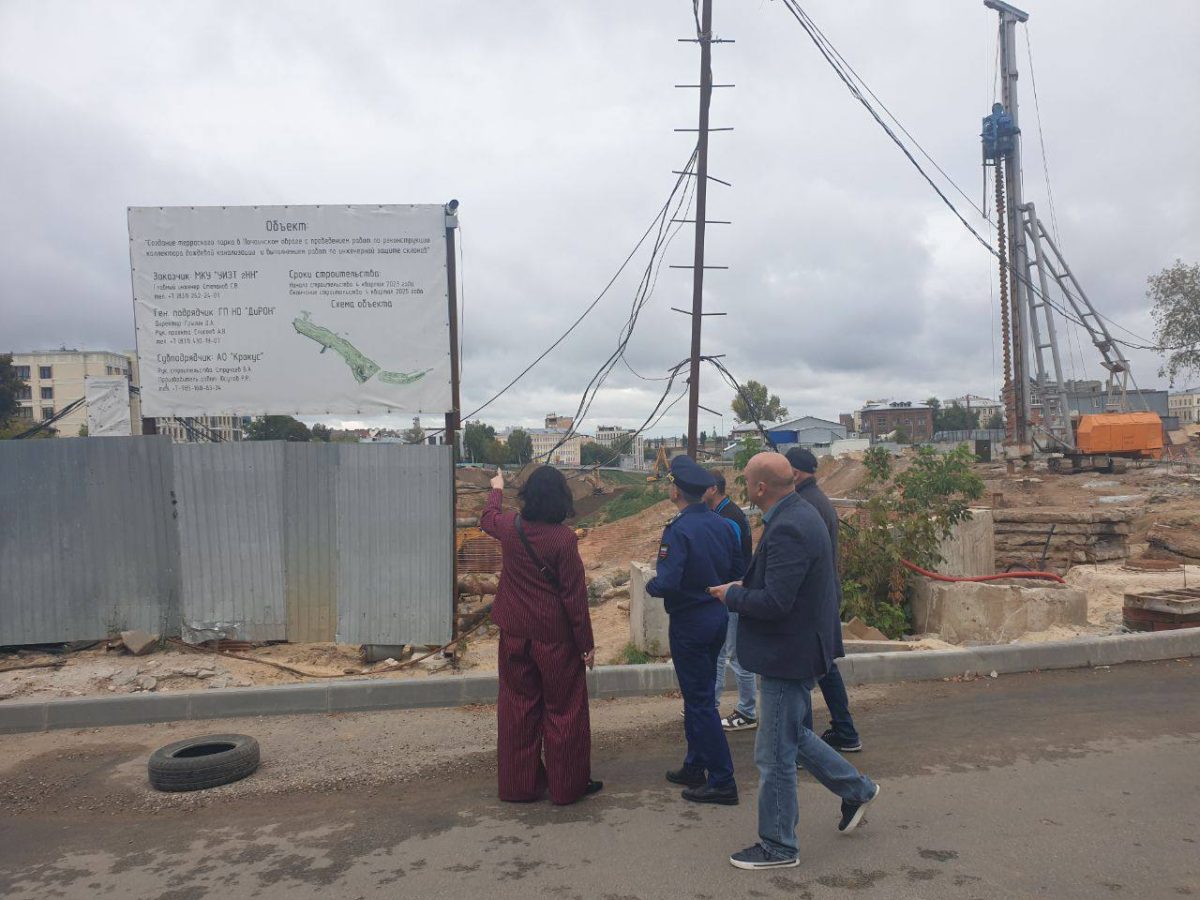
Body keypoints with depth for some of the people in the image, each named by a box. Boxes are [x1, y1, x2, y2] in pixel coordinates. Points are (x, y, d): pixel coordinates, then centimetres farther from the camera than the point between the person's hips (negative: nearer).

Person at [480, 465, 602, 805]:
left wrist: (496, 489, 40)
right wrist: (587, 643, -5)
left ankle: (519, 785, 25)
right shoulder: (563, 539, -19)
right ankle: (567, 785, 21)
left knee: (518, 708, 15)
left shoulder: (509, 527, -5)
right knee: (563, 711, 10)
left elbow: (487, 518, 21)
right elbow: (575, 596, -15)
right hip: (555, 637, -4)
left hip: (515, 635, 5)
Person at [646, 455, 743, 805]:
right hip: (718, 616, 8)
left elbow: (668, 583, -27)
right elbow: (737, 571, 8)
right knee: (699, 694, 20)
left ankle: (722, 782, 9)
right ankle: (695, 767, 32)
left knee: (700, 701, 2)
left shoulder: (678, 530, -21)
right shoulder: (722, 524, 1)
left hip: (690, 622, -8)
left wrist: (650, 585, -6)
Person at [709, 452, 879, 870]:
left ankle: (777, 847, 22)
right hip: (798, 649, 10)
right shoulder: (801, 515, 6)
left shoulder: (787, 530, -27)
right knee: (791, 735, 26)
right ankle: (855, 789, 40)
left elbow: (774, 603, -30)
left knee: (775, 755, 5)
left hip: (788, 655, -10)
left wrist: (732, 595, -14)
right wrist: (745, 589, 7)